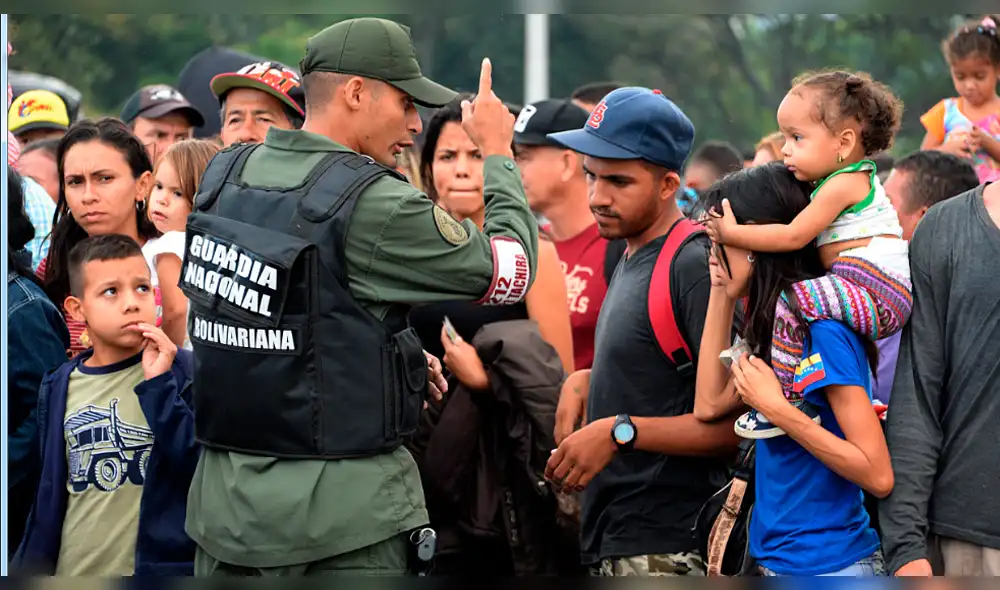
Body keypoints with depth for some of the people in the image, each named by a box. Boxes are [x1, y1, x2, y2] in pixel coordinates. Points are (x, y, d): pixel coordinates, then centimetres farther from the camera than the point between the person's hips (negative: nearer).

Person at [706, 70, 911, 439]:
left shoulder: (843, 184, -11)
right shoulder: (856, 178, 20)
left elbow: (794, 236, -12)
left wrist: (732, 234, -4)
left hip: (875, 294, -11)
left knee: (794, 301, -23)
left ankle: (790, 402, -24)